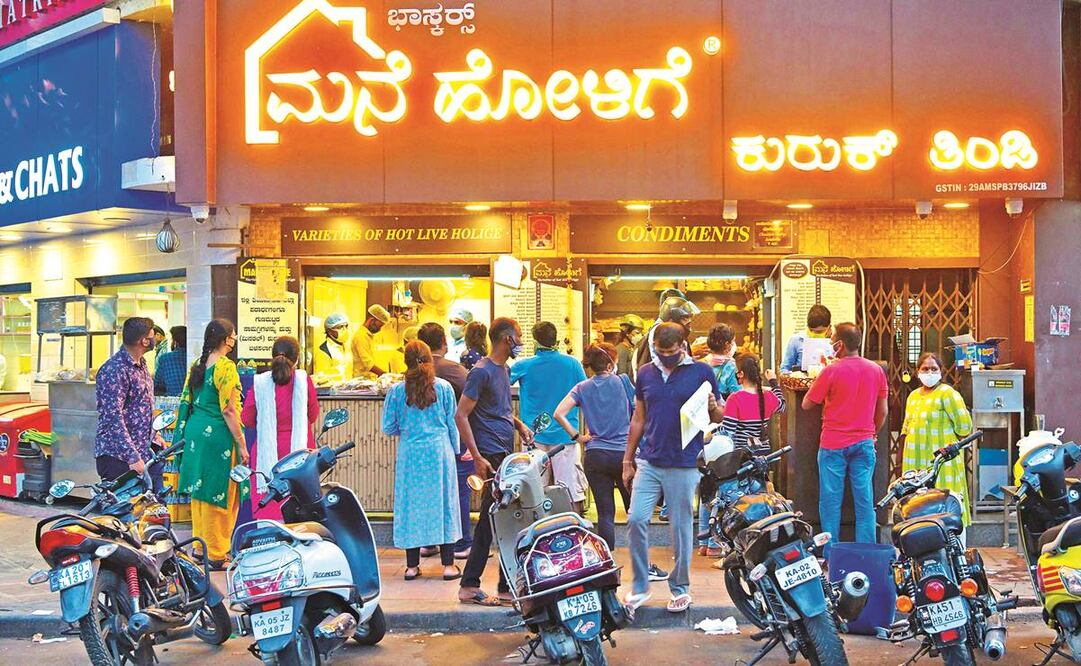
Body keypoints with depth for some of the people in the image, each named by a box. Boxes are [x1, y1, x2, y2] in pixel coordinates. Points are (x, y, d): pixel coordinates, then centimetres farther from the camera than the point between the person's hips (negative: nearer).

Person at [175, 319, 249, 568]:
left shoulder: (197, 365, 10)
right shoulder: (226, 367, -15)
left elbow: (186, 402, 15)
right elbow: (228, 411, -17)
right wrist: (241, 445, -14)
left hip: (194, 432, 8)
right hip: (217, 435, -8)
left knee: (200, 493, 15)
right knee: (219, 494, -1)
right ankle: (215, 555, 5)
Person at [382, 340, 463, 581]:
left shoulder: (396, 391, -3)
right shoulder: (444, 387, -3)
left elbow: (388, 428, 1)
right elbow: (452, 423, 3)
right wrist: (455, 450, 16)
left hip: (410, 453, 0)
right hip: (440, 452, 0)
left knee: (412, 505, 8)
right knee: (443, 502, 6)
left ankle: (412, 565, 12)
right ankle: (448, 564, 9)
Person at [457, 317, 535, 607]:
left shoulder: (503, 370, 16)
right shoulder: (482, 371, -12)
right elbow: (461, 415, -16)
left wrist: (518, 424, 10)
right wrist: (477, 457, -20)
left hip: (507, 453, 9)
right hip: (491, 455, -9)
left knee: (491, 521, 11)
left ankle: (470, 585, 17)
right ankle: (506, 588, 2)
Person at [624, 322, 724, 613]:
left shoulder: (701, 372, 0)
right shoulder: (645, 374, 9)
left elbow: (719, 417, 6)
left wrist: (712, 407, -18)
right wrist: (628, 460, 15)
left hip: (684, 465, -3)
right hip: (649, 462, 3)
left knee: (681, 527, 4)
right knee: (635, 520, -5)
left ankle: (680, 589, 18)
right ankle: (640, 586, 9)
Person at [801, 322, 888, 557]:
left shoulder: (832, 371, -11)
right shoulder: (876, 370, 3)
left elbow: (807, 404, -4)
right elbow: (882, 411, 8)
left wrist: (818, 383, 8)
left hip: (833, 445, -3)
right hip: (864, 444, 4)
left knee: (831, 501, 3)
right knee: (865, 500, 7)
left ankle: (830, 554, 6)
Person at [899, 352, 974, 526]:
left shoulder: (947, 393, -6)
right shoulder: (913, 396, 18)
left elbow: (964, 426, -10)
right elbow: (906, 428, 23)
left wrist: (949, 443, 1)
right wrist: (901, 459, 19)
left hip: (941, 462, -7)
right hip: (915, 462, 7)